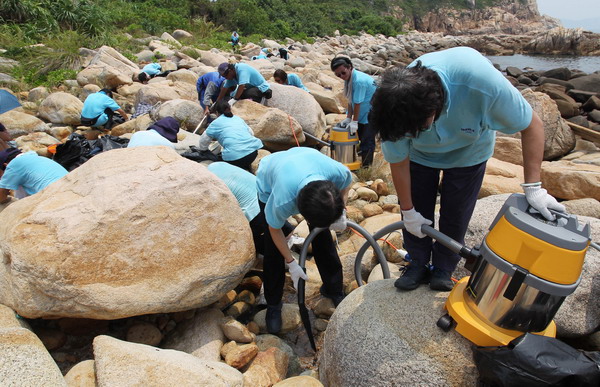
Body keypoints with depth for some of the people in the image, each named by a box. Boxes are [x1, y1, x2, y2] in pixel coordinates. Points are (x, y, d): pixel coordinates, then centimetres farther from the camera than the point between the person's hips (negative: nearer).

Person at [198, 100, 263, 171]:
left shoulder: (215, 123, 13)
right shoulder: (238, 118, 25)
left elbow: (204, 140, 22)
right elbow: (251, 133, 30)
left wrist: (202, 149, 42)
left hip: (235, 155, -6)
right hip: (253, 150, 6)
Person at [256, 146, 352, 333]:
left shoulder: (338, 172, -39)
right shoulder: (283, 201, -46)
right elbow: (275, 229, -21)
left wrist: (340, 214, -23)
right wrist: (291, 263, -15)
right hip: (270, 185, -3)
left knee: (322, 237, 1)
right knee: (273, 250, -5)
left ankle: (334, 290, 23)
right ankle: (273, 305, 16)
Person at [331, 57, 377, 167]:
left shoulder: (359, 81, -29)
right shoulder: (348, 78, -1)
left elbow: (357, 103, -25)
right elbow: (350, 101, 1)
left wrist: (354, 121, -19)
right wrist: (348, 118, -2)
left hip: (371, 114, -9)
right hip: (362, 113, 9)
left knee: (367, 142, -3)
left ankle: (366, 166, 9)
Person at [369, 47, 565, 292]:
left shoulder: (481, 80, -43)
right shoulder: (394, 110, -35)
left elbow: (531, 125, -26)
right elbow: (399, 163, -19)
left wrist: (533, 187, -27)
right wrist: (408, 211, -10)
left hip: (468, 151, -1)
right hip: (420, 155, 1)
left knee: (455, 216, 0)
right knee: (416, 212, 1)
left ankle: (443, 269, 21)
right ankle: (418, 264, 23)